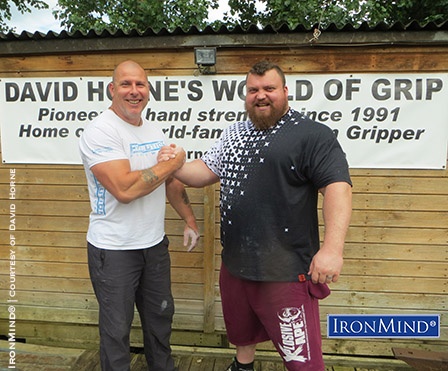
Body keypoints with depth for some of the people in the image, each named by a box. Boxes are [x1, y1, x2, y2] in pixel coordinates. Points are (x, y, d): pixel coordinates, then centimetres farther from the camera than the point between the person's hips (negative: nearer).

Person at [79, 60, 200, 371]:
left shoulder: (155, 131, 7)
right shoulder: (100, 131, -16)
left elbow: (172, 181, 16)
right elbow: (124, 189, -28)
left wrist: (190, 220, 12)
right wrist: (171, 164, -17)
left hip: (155, 243, 7)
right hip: (113, 249, -7)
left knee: (161, 315, 22)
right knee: (117, 328, 11)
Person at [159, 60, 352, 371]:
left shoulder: (313, 135, -10)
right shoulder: (234, 133, 11)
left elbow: (337, 186, -18)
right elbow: (204, 172, 14)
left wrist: (333, 247, -27)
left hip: (285, 272, -7)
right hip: (234, 264, 7)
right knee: (240, 333, 29)